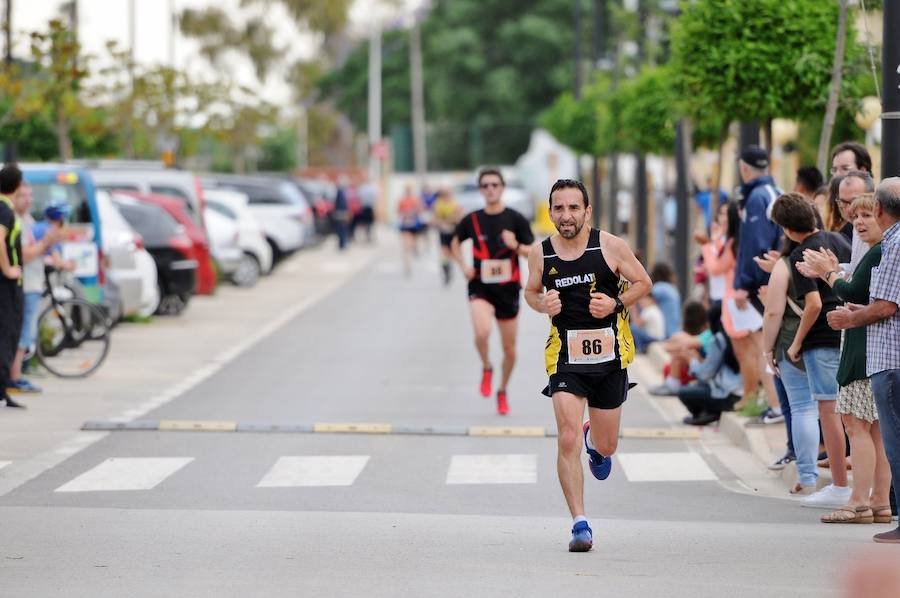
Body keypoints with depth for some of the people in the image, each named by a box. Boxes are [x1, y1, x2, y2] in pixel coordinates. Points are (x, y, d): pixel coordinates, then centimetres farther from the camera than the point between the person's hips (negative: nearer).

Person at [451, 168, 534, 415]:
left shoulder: (515, 219, -3)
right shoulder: (472, 220, 0)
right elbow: (455, 242, 18)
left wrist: (516, 246, -22)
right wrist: (463, 265, 2)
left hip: (508, 289, 1)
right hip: (480, 287, -1)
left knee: (509, 348, 9)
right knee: (482, 332, -29)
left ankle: (502, 392, 32)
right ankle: (486, 368, 1)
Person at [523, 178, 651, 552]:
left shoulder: (611, 246, -7)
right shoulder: (541, 254, -2)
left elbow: (643, 282, 5)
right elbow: (531, 290, 16)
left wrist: (616, 303, -13)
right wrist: (543, 304, -7)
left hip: (610, 356, 0)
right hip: (565, 357, 0)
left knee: (605, 448, 13)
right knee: (568, 441, -16)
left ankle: (595, 441, 52)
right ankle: (580, 524, -10)